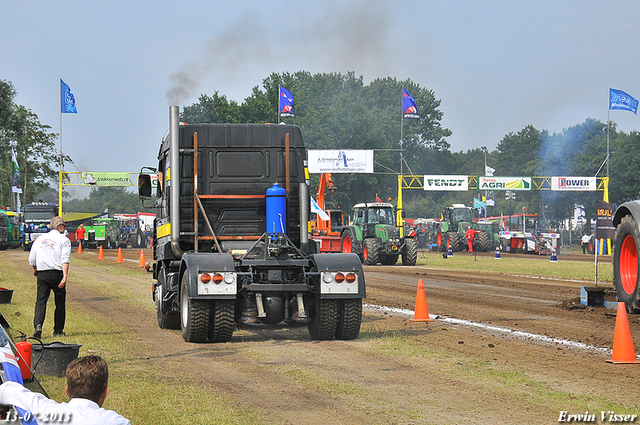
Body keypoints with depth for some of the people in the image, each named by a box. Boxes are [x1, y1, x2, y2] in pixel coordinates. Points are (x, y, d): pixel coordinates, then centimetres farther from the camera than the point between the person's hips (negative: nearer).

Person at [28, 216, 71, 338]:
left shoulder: (39, 239, 15)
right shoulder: (64, 240, 0)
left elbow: (32, 260, 17)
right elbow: (65, 259, -13)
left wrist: (36, 270, 36)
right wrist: (65, 276, -22)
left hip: (42, 274, 3)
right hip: (57, 273, -3)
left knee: (41, 301, -1)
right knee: (60, 303, 9)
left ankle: (38, 325, -23)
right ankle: (58, 330, 14)